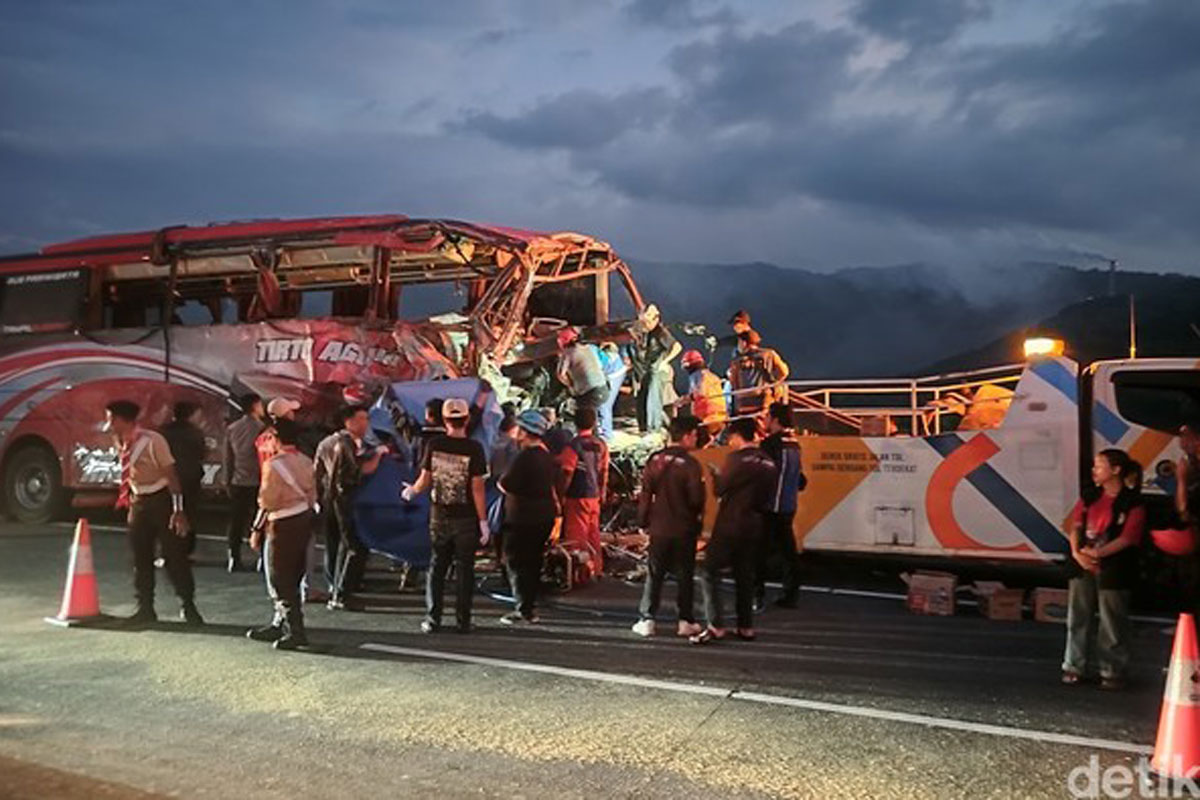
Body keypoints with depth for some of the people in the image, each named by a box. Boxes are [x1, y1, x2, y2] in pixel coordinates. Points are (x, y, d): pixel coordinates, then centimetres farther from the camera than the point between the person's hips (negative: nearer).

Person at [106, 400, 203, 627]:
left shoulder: (152, 440, -19)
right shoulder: (122, 444, 2)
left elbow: (171, 474, -18)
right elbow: (128, 476, 14)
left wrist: (178, 510, -21)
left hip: (160, 499, -7)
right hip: (138, 501, 7)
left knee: (174, 555, -2)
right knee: (140, 558, 11)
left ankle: (188, 607, 10)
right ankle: (145, 609, 23)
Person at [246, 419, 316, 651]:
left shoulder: (274, 465, -16)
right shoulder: (306, 462, 7)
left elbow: (266, 501, -15)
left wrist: (257, 530, -6)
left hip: (282, 526, -8)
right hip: (304, 519, 8)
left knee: (280, 581, 0)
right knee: (292, 578, 15)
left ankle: (295, 631, -1)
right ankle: (280, 625, 26)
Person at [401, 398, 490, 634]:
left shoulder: (434, 445, -5)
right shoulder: (474, 448, -12)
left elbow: (425, 480, 0)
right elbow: (477, 488, -12)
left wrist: (411, 492, 22)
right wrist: (483, 521, -7)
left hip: (439, 517, 2)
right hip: (465, 519, -2)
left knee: (436, 567, 12)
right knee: (464, 569, 7)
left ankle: (432, 619, 15)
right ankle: (463, 621, 11)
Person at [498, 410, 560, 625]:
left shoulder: (525, 457, -20)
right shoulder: (547, 455, 8)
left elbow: (506, 485, -20)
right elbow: (552, 483, 18)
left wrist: (501, 481, 0)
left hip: (523, 517, -9)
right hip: (545, 516, 9)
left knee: (516, 562, 0)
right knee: (534, 561, 16)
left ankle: (524, 610, -1)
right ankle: (531, 606, 22)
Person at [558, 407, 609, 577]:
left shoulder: (573, 446, -16)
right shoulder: (601, 445, 3)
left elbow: (567, 474, -16)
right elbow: (604, 471, 9)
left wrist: (560, 495, -7)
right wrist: (602, 492, 20)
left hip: (577, 496, -6)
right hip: (594, 495, 6)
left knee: (577, 536, 1)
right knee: (593, 533, 16)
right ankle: (596, 567, 24)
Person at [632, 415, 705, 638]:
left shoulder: (655, 460, 0)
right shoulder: (690, 463, -14)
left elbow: (645, 494, 3)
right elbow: (697, 498, -14)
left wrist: (643, 522, 10)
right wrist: (697, 519, 6)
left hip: (659, 528, 3)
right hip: (684, 529, -3)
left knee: (654, 574, 10)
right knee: (685, 575, 8)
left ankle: (646, 620, 9)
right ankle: (686, 621, 11)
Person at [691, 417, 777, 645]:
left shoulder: (736, 458, -14)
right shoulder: (768, 463, 7)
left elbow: (720, 489, -11)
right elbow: (766, 496, 11)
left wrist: (715, 475, 7)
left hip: (729, 525, -7)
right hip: (753, 527, 7)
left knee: (709, 572, -2)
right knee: (745, 575, 15)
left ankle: (715, 626, -9)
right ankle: (745, 626, 18)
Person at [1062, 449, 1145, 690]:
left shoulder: (1132, 502, -8)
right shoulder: (1090, 496, 9)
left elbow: (1127, 538, -14)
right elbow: (1075, 525, 6)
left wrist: (1097, 553, -18)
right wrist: (1077, 552, -9)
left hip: (1113, 569, -5)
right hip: (1083, 565, 6)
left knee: (1112, 623, 3)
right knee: (1078, 618, 10)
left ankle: (1113, 671, 16)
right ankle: (1075, 667, 21)